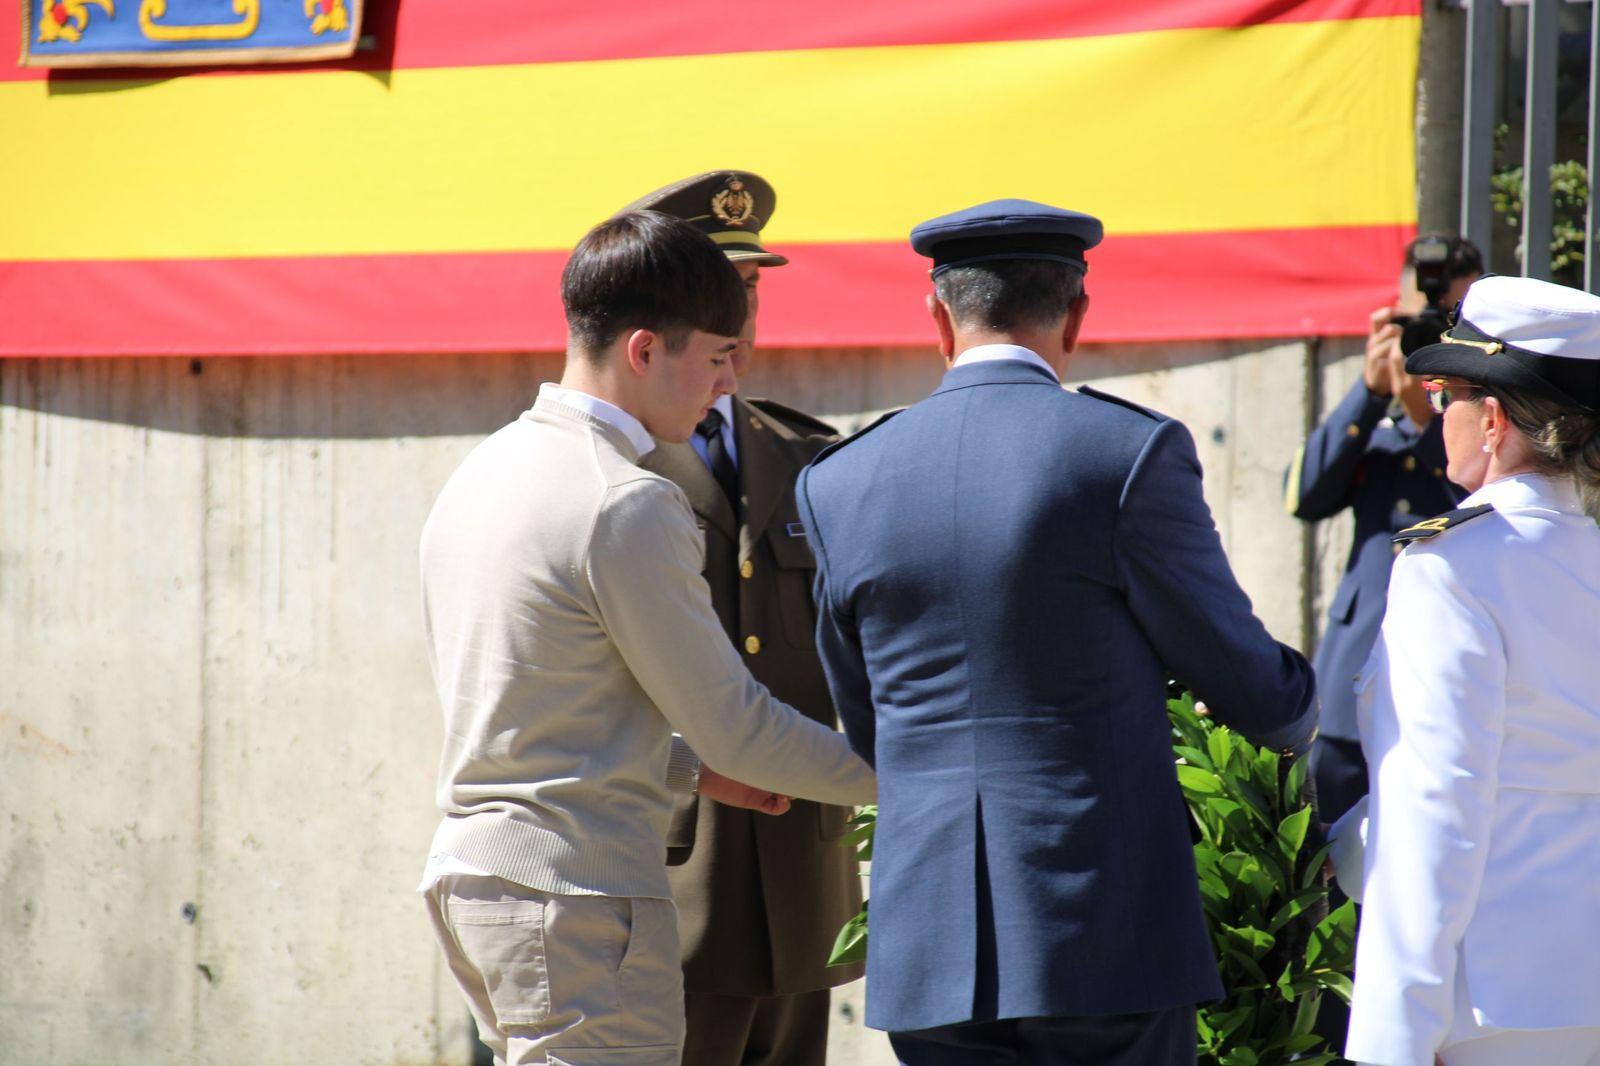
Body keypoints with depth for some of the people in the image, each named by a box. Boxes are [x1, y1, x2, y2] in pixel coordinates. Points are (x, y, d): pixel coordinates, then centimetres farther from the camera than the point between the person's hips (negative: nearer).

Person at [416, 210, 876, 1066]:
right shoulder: (627, 506, -16)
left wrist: (692, 767, 22)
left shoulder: (479, 473, 12)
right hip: (578, 897, -9)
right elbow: (733, 722, -11)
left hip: (471, 870, 9)